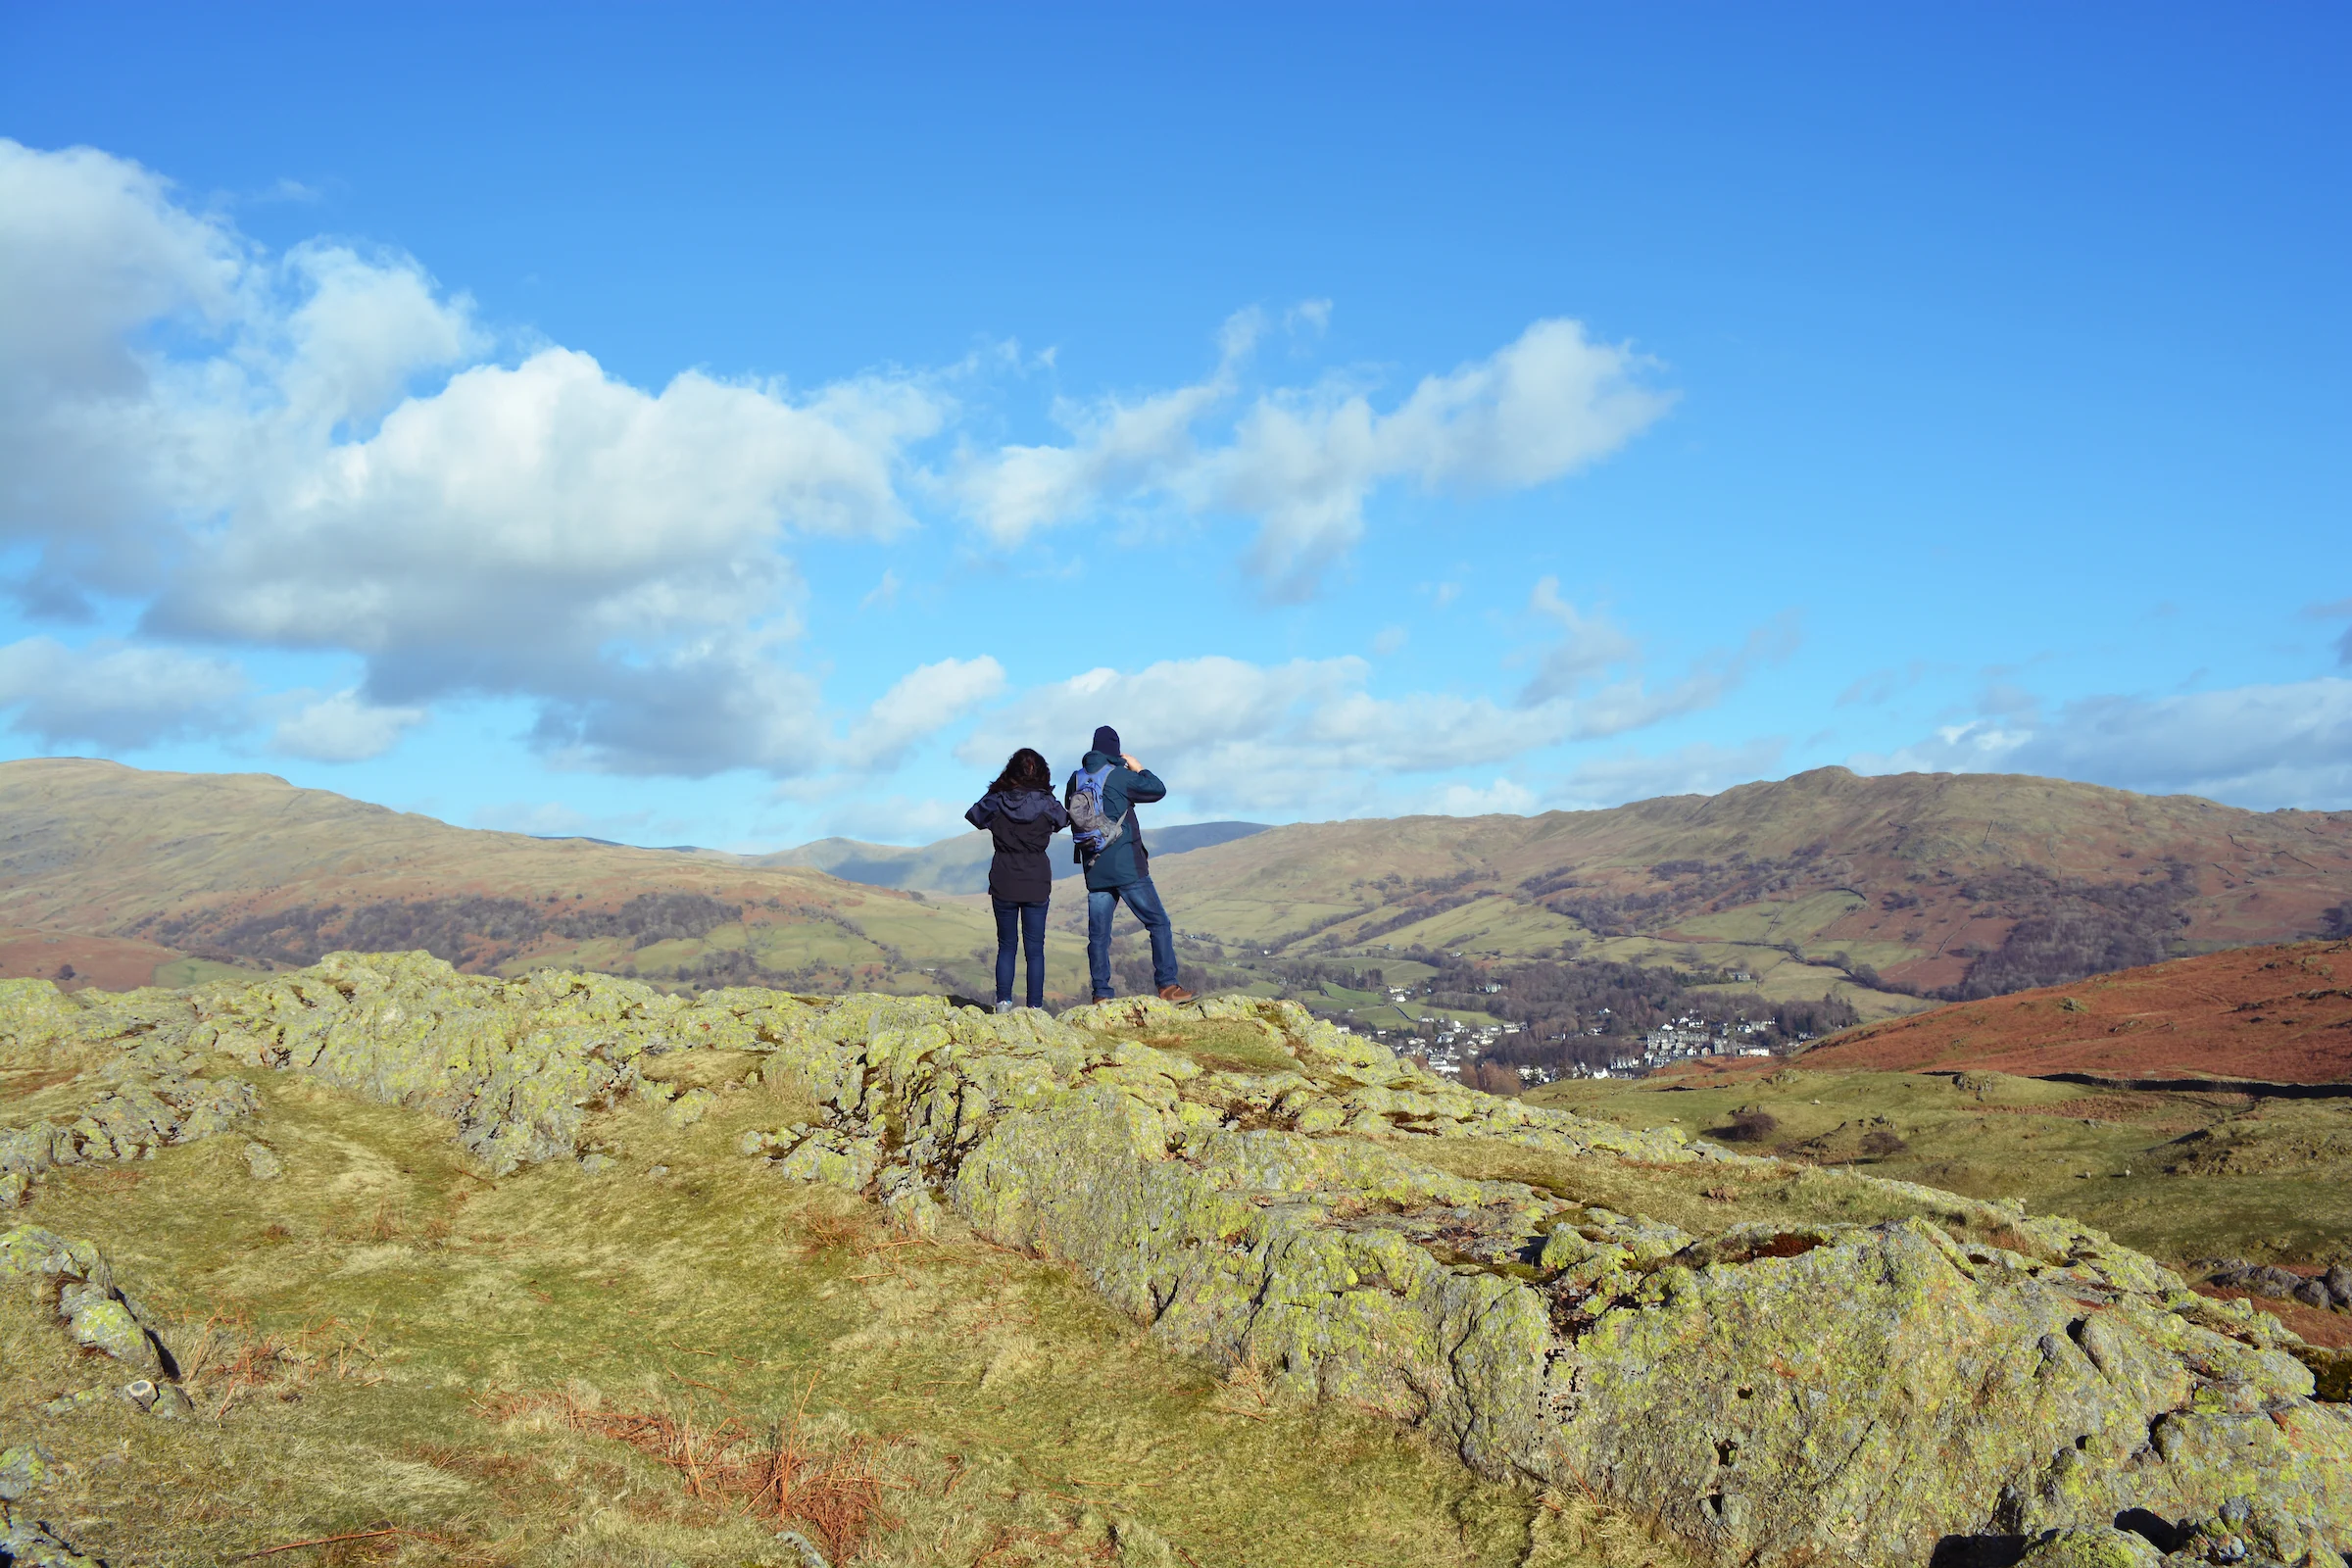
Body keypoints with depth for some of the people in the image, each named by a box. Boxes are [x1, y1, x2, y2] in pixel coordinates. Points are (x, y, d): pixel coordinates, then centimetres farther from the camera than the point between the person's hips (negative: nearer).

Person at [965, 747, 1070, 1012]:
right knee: (1035, 949, 5)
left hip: (1003, 885, 1)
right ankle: (1035, 1006, 3)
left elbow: (973, 816, 13)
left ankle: (1003, 1003, 7)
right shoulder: (1046, 804, -9)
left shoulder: (995, 801, -7)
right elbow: (1064, 821, 13)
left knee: (1006, 946, 12)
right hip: (1037, 885, -1)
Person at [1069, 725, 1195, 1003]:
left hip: (1094, 869, 5)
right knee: (1159, 923, 3)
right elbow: (1158, 790, 1)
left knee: (1098, 934, 8)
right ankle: (1167, 984, -1)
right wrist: (1139, 768, 13)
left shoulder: (1076, 779, 5)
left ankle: (1101, 993, 5)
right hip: (1127, 867, -5)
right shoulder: (1120, 776, -10)